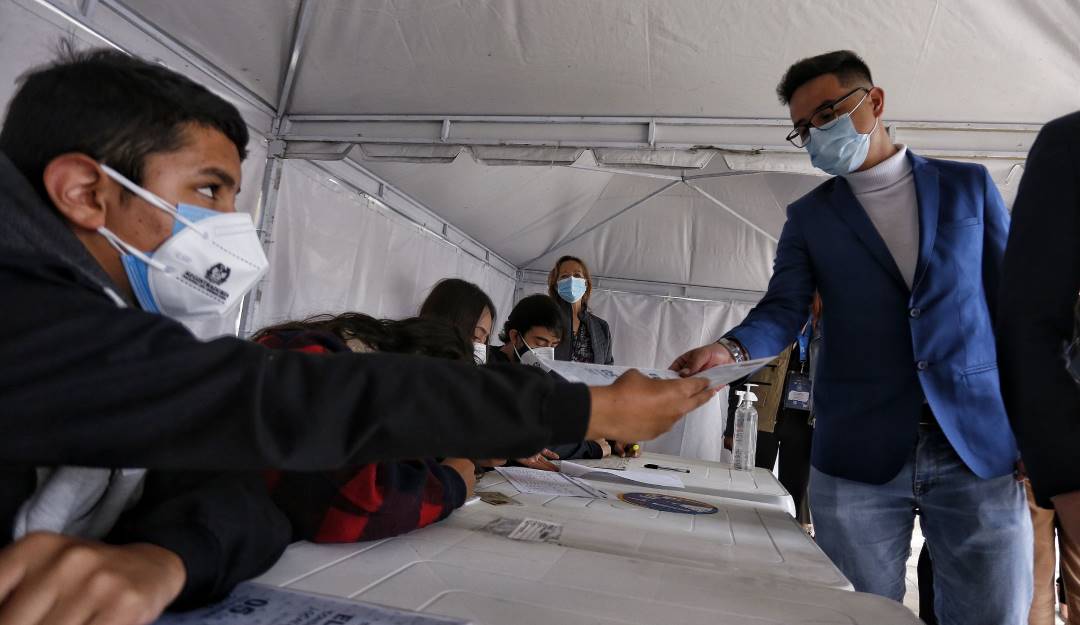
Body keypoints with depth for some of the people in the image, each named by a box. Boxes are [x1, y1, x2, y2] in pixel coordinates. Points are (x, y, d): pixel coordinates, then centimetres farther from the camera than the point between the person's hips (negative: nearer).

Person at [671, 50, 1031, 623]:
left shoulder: (969, 185, 9)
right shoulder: (808, 217, 9)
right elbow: (783, 311, -2)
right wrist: (730, 350, -24)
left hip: (981, 445, 1)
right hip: (858, 453, 0)